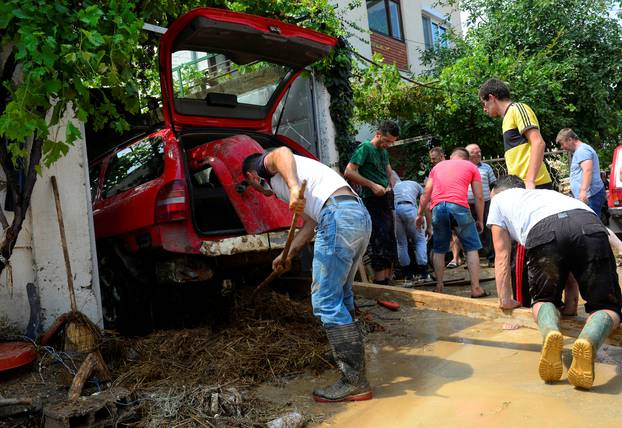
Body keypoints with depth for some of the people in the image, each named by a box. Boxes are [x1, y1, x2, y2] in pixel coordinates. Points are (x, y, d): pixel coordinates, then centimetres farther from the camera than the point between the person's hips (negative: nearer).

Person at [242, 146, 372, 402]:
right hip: (361, 216, 10)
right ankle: (351, 356, 37)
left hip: (338, 215, -10)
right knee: (340, 296, 22)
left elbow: (281, 152, -13)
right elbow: (309, 225, 34)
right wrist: (288, 256, 40)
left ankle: (355, 383, -4)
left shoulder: (268, 164, 13)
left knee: (326, 302, -7)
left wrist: (293, 187, -29)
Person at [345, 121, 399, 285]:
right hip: (372, 202, -9)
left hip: (385, 202, 9)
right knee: (379, 246, -12)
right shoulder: (365, 148, -7)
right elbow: (349, 172, -16)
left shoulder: (384, 152, 18)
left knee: (390, 245, 12)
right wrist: (372, 185, -19)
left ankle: (388, 282, 21)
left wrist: (390, 186, 3)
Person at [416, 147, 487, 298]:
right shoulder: (471, 166, 20)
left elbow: (426, 193, 22)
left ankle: (439, 287, 15)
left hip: (437, 207, 3)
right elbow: (479, 197, 13)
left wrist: (420, 214, 27)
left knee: (439, 249, 14)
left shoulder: (438, 166, 28)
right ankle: (475, 288, 5)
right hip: (458, 206, -3)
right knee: (472, 248, 8)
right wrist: (480, 220, 20)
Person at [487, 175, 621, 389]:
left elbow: (502, 257, 31)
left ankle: (550, 332, -11)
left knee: (544, 299, 21)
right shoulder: (545, 193, 45)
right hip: (590, 225, 3)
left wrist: (506, 300, 39)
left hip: (542, 232, -2)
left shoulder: (499, 199, 35)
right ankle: (589, 340, -19)